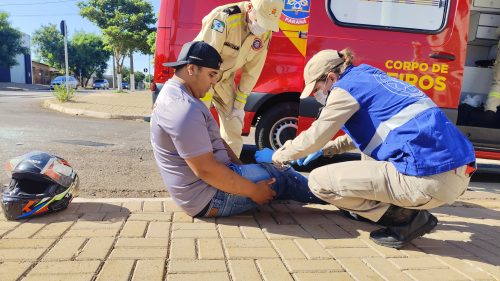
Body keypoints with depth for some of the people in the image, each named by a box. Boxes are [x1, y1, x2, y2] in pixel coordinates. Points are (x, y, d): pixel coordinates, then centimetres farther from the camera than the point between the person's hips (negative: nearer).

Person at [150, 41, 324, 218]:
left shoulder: (177, 96, 9)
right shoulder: (184, 109, -27)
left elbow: (214, 140, 14)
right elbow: (205, 170, -28)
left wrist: (241, 167, 8)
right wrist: (253, 191, -18)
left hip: (203, 184, 10)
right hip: (209, 197, -10)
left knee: (278, 169, 16)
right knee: (282, 178, 2)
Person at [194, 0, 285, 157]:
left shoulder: (265, 33, -10)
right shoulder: (223, 17, -29)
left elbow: (252, 70, -3)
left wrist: (240, 103, -4)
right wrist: (204, 101, -28)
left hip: (225, 78, 5)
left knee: (234, 124, 5)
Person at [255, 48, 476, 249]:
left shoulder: (347, 86, -2)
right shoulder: (371, 79, 23)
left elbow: (313, 138, -1)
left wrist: (276, 156, 16)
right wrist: (325, 149, 42)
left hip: (430, 177, -10)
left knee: (319, 181, -5)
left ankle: (407, 218, 0)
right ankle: (405, 207, 19)